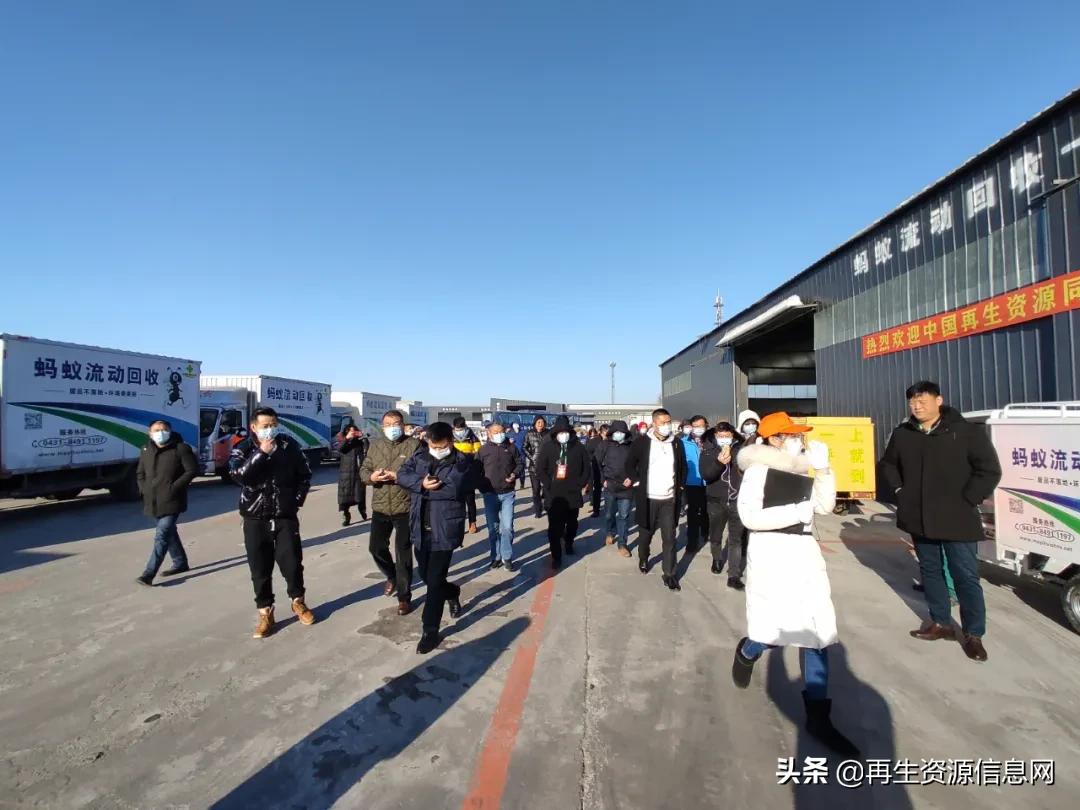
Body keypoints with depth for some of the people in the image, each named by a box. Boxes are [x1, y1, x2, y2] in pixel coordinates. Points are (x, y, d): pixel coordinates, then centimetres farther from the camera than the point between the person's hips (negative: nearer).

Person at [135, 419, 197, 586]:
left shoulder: (181, 448, -9)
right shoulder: (145, 450, 10)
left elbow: (192, 470, -11)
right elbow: (140, 473, 22)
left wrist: (175, 487, -16)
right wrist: (143, 489, 6)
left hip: (172, 501, -7)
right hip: (154, 502, 7)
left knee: (162, 535, -12)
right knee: (169, 533, 18)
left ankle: (149, 574, -11)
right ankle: (180, 563, 33)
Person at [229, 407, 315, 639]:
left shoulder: (289, 445, -1)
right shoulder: (243, 449, -1)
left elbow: (305, 474, 7)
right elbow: (237, 475, -20)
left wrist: (297, 500, 0)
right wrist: (261, 453, -24)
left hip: (286, 516, 0)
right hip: (255, 518, 0)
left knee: (292, 562, 4)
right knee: (260, 568, 6)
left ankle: (298, 602, 27)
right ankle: (265, 613, 21)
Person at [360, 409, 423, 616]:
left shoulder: (414, 444, -8)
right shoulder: (376, 445, 8)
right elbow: (363, 470, 7)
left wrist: (398, 476, -25)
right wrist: (372, 476, -15)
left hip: (405, 508, -5)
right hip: (380, 507, 5)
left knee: (403, 553, 2)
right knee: (376, 547, 15)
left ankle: (404, 597, 17)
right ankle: (392, 576, 43)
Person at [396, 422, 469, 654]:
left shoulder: (462, 461, -9)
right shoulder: (420, 455, 7)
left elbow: (454, 488, -22)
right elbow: (402, 475, -4)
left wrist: (424, 489, -12)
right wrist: (422, 483, -21)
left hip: (445, 529, -6)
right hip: (420, 528, 6)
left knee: (434, 580, -1)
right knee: (425, 575, 19)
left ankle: (430, 631, 15)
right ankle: (452, 593, 49)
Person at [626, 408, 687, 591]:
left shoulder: (676, 443, 3)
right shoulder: (642, 441, -7)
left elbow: (683, 467, 15)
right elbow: (630, 464, 2)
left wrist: (680, 486, 7)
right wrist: (636, 481, -6)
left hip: (670, 499, 2)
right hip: (647, 498, -1)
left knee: (669, 538, 2)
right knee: (645, 534, 15)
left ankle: (669, 574, 11)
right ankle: (643, 559, 41)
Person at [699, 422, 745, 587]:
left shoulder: (740, 450, -1)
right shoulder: (708, 452, -1)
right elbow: (705, 475, -14)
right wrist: (719, 462, -29)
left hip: (737, 501, -1)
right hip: (717, 501, 1)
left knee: (737, 539, -2)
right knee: (715, 536, 16)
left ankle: (734, 576, 4)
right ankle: (717, 559, 44)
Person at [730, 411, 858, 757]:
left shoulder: (802, 469, 11)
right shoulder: (758, 469, -12)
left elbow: (825, 505, 9)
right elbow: (750, 517, -19)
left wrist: (823, 468, -1)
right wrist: (796, 511, -19)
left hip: (805, 550, 7)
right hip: (770, 551, -7)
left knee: (816, 631, 7)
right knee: (776, 632, -4)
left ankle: (817, 717, 19)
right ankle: (747, 652, 34)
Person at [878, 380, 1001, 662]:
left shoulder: (966, 431, -10)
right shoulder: (902, 434, 3)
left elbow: (989, 471, -9)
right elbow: (887, 464, 18)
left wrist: (965, 501, -11)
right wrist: (899, 490, 6)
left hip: (957, 520, -4)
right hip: (919, 519, 4)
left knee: (966, 577, 4)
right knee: (930, 571, 15)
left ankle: (973, 634, 19)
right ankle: (941, 623, 31)